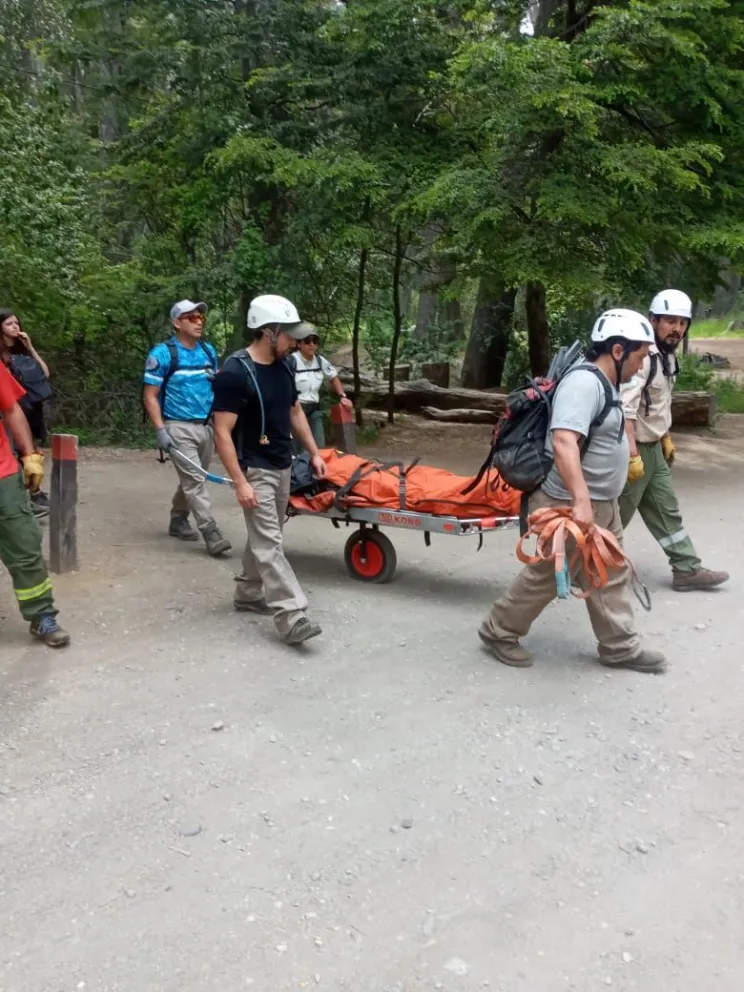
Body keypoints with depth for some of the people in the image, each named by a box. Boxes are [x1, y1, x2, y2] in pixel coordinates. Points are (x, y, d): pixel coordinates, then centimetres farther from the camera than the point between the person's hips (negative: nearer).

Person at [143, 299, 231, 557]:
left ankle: (178, 520, 32)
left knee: (193, 479, 15)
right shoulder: (162, 354, -8)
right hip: (179, 427, -6)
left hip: (207, 426, 6)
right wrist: (160, 430, -17)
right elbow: (150, 396, -9)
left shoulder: (209, 351, 8)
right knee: (195, 480, -10)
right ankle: (211, 533, -10)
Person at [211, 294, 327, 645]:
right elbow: (223, 433, -20)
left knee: (263, 536, 16)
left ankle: (248, 593, 32)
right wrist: (240, 482, -23)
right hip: (254, 470, -8)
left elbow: (295, 411, 19)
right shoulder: (235, 372, -19)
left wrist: (314, 453, 16)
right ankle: (292, 617, -11)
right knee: (269, 543, -9)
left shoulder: (284, 366, 6)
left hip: (282, 466, 8)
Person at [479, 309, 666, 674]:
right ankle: (499, 632, 19)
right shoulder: (584, 382, -23)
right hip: (574, 505, -10)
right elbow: (563, 442, -35)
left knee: (610, 575, 16)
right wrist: (580, 500, -41)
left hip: (603, 503, 10)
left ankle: (621, 647, 29)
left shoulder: (603, 383, 10)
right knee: (547, 575, 3)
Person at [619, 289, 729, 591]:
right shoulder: (641, 357, -22)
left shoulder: (667, 356, 10)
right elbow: (625, 410, -28)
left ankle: (687, 569, 22)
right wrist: (632, 456, -30)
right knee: (616, 515, 2)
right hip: (633, 449, -9)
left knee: (666, 510, 14)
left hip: (653, 448, 10)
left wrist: (666, 438, 23)